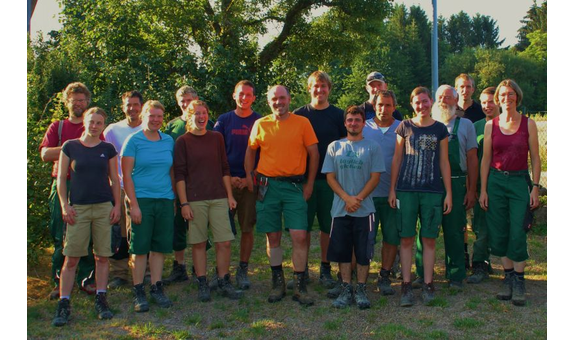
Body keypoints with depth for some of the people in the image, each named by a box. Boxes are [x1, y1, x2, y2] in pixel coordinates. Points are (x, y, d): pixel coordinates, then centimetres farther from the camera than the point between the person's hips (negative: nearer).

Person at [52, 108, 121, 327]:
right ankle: (63, 305, 5)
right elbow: (61, 178, 5)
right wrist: (65, 205, -3)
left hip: (104, 208, 1)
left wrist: (117, 205, 2)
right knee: (71, 258, -2)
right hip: (78, 208, -1)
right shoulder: (70, 147, 4)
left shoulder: (108, 149, 7)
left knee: (102, 256, 5)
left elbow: (115, 180, 10)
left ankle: (101, 300, 15)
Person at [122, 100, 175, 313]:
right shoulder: (134, 141, -1)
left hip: (165, 200, 4)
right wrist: (133, 204, -11)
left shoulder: (169, 141, 11)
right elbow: (126, 175, -5)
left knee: (160, 246, 8)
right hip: (141, 199, -4)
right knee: (139, 247, 0)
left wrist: (174, 198, 11)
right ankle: (139, 292, 10)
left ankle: (157, 288, 19)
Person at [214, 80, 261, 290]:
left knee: (247, 229, 4)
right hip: (227, 181, 0)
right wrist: (228, 178, -6)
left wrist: (250, 178, -8)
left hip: (250, 182, 0)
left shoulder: (260, 122, 6)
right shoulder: (224, 120, 7)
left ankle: (243, 271, 15)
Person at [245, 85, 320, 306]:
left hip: (294, 186, -2)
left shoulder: (302, 123, 1)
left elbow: (314, 154, 3)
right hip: (267, 186, 2)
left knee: (300, 236, -7)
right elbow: (251, 151, 18)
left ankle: (300, 286, 4)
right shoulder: (260, 125, 7)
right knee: (273, 237, 8)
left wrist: (309, 184, 0)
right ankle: (278, 283, 22)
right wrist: (250, 178, 9)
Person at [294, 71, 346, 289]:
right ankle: (302, 270, 14)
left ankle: (326, 270, 17)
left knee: (328, 226, 5)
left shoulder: (338, 115, 6)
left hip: (330, 179, 0)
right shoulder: (299, 115, 7)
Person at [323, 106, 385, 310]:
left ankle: (361, 290, 15)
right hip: (340, 209, 2)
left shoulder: (372, 147, 4)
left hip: (364, 209, -2)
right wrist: (346, 198, -10)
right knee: (342, 251, 6)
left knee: (364, 252, 3)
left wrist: (358, 199, -13)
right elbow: (330, 177, 3)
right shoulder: (335, 147, 9)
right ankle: (346, 289, 16)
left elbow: (375, 177, -2)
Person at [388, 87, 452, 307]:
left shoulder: (440, 129, 7)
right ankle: (406, 285, 8)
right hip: (406, 190, 0)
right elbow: (396, 159, 8)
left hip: (432, 191, 0)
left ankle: (428, 284, 14)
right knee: (406, 239, 1)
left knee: (429, 239, 4)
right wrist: (392, 189, 3)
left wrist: (448, 193, 4)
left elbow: (444, 162, 8)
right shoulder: (405, 127, 7)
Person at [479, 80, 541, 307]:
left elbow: (535, 158, 2)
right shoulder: (491, 125, 5)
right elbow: (486, 159, 6)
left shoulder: (528, 124, 2)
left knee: (518, 235, -5)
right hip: (496, 181, 2)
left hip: (520, 181, -2)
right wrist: (483, 189, 2)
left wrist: (535, 187, -5)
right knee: (499, 234, 4)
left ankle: (519, 282, 6)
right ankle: (508, 278, 18)